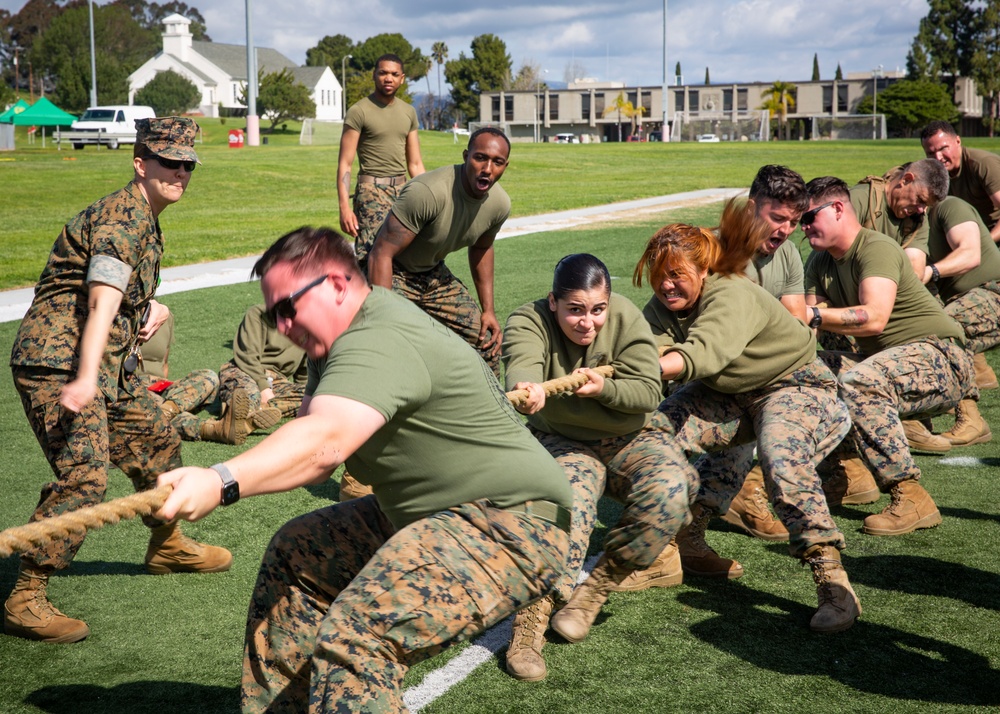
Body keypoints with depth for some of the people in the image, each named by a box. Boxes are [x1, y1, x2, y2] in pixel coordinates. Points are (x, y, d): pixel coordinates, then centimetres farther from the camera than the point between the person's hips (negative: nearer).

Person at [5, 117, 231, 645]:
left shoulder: (144, 220, 16)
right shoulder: (122, 217, -16)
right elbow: (101, 304, -30)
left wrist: (149, 308, 12)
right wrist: (84, 379, -40)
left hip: (110, 365, 10)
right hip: (58, 363, -10)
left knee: (157, 443, 21)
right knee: (83, 476, -21)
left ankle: (167, 546, 43)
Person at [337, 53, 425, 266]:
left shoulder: (408, 112, 13)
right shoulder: (359, 111, -4)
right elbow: (345, 163, -7)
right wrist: (344, 207, -16)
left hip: (402, 191, 6)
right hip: (372, 192, -6)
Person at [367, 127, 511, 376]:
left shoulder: (499, 205, -9)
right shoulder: (428, 192, -34)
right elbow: (382, 253, -32)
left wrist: (489, 310, 9)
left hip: (434, 274, 7)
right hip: (392, 274, -7)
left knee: (487, 338, 6)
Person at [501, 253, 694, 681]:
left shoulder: (626, 318, -11)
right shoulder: (529, 321, -16)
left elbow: (649, 392, -14)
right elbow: (522, 361, -40)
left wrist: (603, 388, -35)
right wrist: (526, 388, -64)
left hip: (632, 440, 2)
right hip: (564, 443, -2)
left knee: (669, 493, -28)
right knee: (569, 503, -34)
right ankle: (532, 618, -38)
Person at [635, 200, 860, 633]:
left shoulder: (732, 296, -29)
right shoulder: (662, 308, -5)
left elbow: (702, 355, -47)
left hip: (794, 384, -7)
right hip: (729, 395, 7)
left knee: (782, 460, -35)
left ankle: (834, 583, -30)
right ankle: (687, 545, 4)